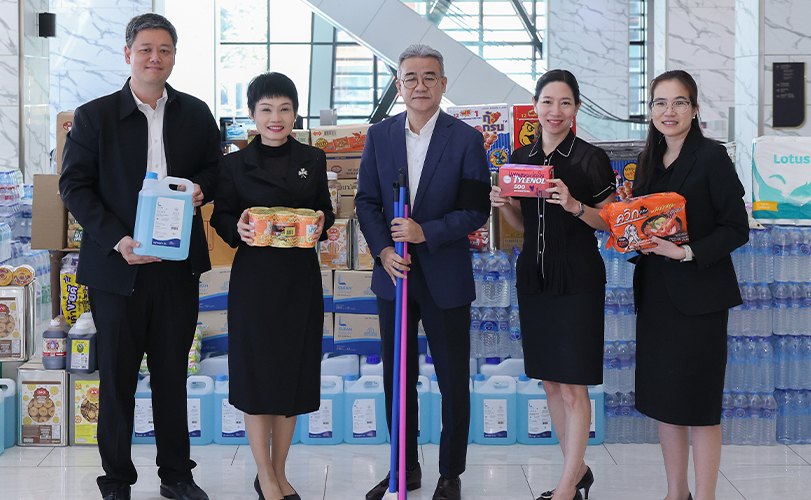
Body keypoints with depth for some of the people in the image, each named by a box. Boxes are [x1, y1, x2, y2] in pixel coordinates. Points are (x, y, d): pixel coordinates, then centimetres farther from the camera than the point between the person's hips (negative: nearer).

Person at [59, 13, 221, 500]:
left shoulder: (196, 113, 7)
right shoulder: (94, 116, -2)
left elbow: (215, 168, 16)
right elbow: (74, 185, -5)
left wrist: (200, 188, -9)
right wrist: (117, 239, -16)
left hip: (178, 267, 3)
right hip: (118, 266, -2)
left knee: (173, 373, 13)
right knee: (117, 377, 7)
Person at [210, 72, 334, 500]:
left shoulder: (313, 160, 7)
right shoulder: (235, 164, 0)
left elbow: (324, 212, 11)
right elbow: (221, 217, 2)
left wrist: (321, 224, -11)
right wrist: (238, 229, -19)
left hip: (301, 278, 3)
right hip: (254, 278, -2)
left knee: (293, 372, 8)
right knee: (257, 372, 1)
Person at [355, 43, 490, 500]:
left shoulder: (466, 139, -6)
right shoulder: (379, 136, 4)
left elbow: (477, 209, -9)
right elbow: (367, 201, 4)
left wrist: (426, 232, -20)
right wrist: (383, 250, -12)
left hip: (445, 278, -3)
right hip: (394, 274, 3)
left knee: (454, 381, 6)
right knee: (397, 377, 12)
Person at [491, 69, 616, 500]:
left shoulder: (592, 159, -6)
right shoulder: (520, 158, 8)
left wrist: (575, 206, -20)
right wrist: (503, 204, -4)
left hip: (578, 279, -6)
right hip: (534, 277, 6)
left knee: (573, 386, -3)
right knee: (550, 382, 12)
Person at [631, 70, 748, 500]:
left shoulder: (711, 158, -7)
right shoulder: (648, 162, 12)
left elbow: (736, 229, -11)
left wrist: (687, 252, -23)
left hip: (698, 295, -6)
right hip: (654, 294, 7)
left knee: (699, 402, -1)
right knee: (662, 397, 11)